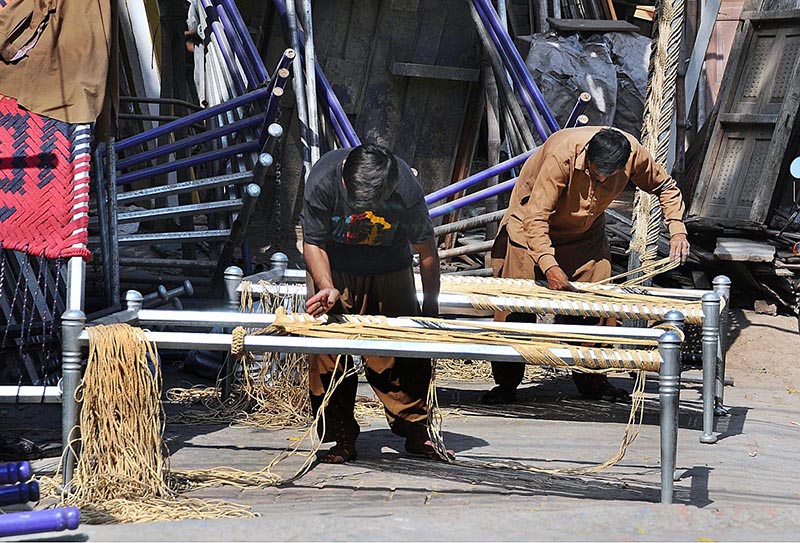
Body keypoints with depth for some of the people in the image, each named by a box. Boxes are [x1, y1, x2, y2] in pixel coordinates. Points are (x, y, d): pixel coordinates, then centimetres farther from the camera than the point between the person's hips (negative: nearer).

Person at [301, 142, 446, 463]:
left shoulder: (408, 192, -30)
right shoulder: (323, 181, -30)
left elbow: (426, 248, -13)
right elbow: (313, 244, -18)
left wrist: (431, 305, -5)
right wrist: (327, 288, -36)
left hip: (390, 271, 0)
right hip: (333, 270, 0)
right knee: (327, 351, -11)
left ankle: (417, 433, 11)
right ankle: (341, 440, -2)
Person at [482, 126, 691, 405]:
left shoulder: (634, 154, -23)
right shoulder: (562, 154, -37)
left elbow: (665, 186, -2)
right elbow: (536, 217, -37)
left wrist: (677, 229, -16)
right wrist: (549, 266, -48)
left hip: (586, 231, 4)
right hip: (531, 227, -4)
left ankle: (591, 380, 12)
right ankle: (506, 383, 1)